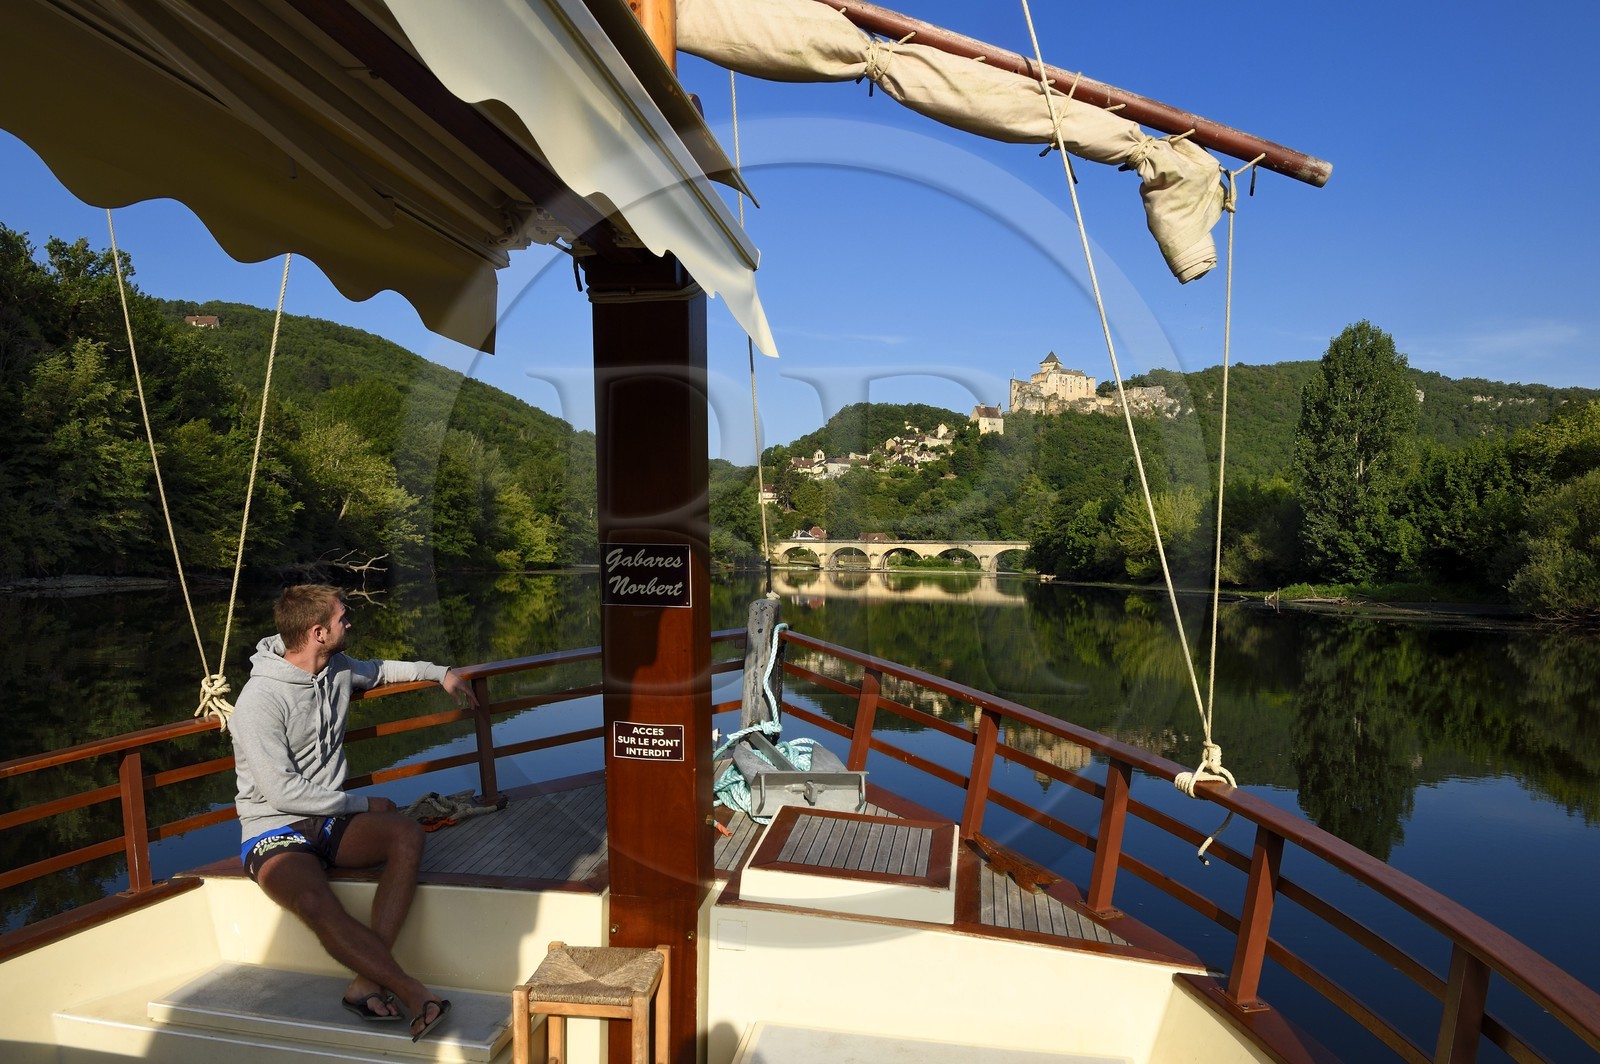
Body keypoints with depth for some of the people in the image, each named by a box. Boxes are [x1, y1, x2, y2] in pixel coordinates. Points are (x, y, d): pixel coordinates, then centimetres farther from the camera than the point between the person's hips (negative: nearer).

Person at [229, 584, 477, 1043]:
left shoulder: (338, 669, 4)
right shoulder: (258, 701, -18)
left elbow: (378, 670, 31)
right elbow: (283, 792, -19)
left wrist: (439, 672, 29)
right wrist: (363, 804, -11)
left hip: (330, 820, 6)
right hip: (274, 833, -6)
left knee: (407, 834, -26)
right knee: (317, 905, -37)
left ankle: (367, 983, -27)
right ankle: (414, 994, -32)